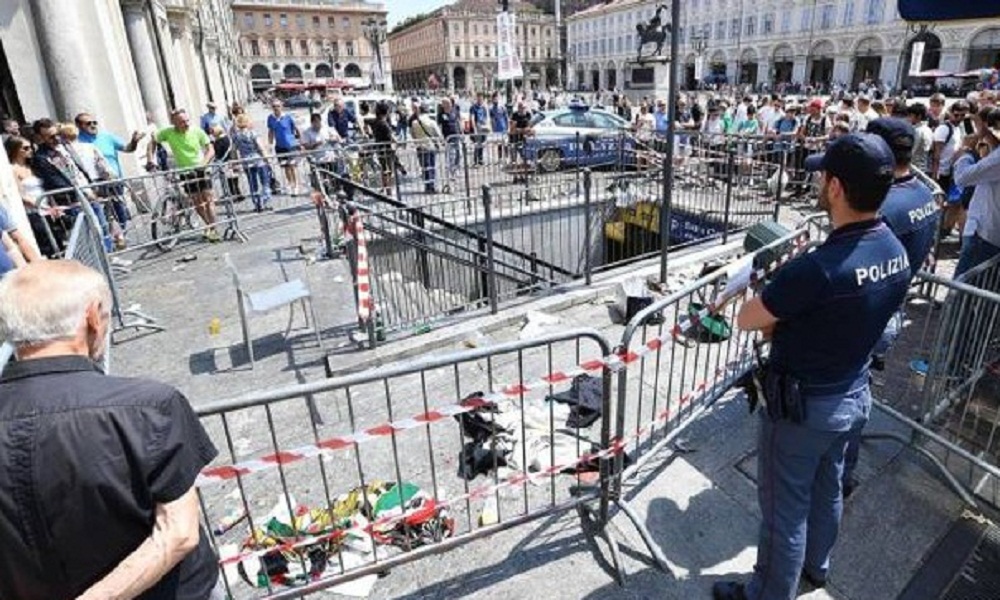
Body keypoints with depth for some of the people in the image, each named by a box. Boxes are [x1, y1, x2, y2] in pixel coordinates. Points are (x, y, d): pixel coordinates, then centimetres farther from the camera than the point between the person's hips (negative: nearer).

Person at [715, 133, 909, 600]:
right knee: (827, 489, 29)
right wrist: (788, 320, 0)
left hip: (803, 406, -8)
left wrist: (777, 317, -1)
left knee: (784, 508, 11)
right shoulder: (897, 252, -5)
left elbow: (746, 320, -20)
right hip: (854, 395, 9)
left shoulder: (818, 268, -33)